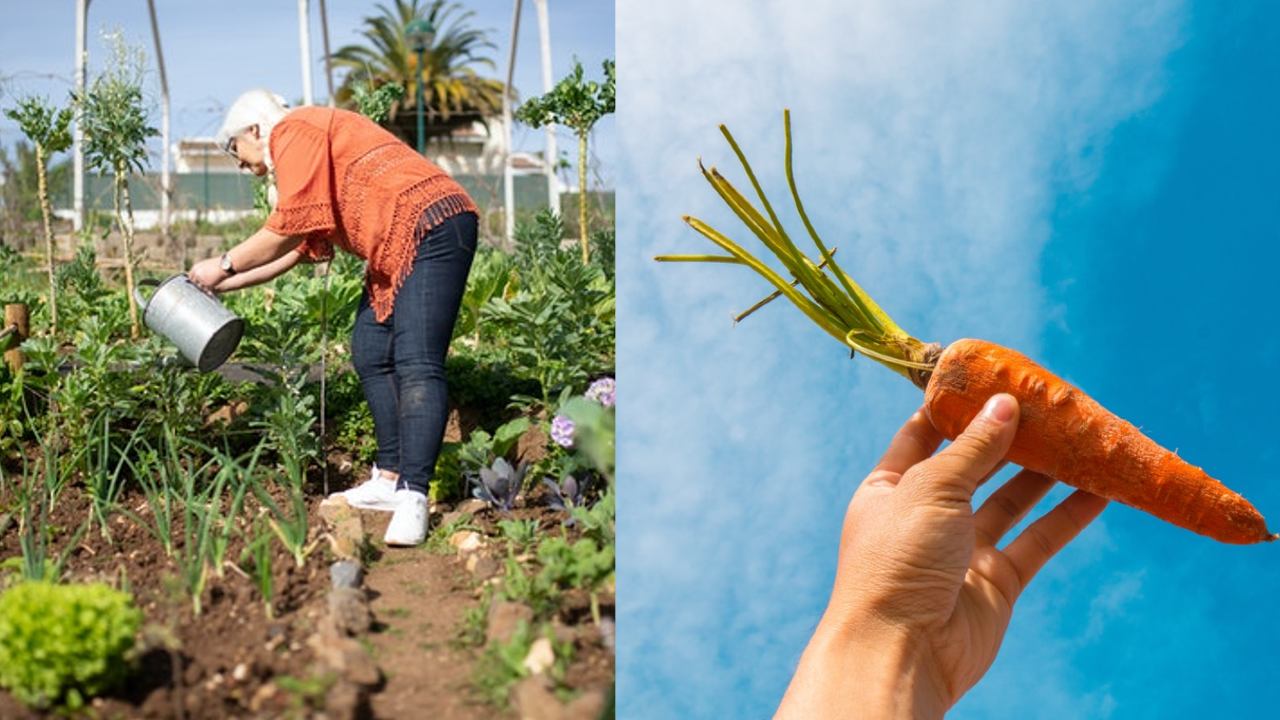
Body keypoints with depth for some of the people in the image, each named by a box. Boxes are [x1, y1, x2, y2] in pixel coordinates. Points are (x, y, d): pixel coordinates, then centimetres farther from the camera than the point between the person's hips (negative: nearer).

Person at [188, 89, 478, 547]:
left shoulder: (293, 131, -3)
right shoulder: (304, 145, 27)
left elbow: (290, 227, -12)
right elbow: (298, 247, 28)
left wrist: (225, 265, 1)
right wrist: (228, 284, 29)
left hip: (431, 229, -11)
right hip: (396, 251, 11)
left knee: (416, 365, -19)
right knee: (370, 354, 12)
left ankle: (413, 498, -24)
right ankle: (391, 479, 16)